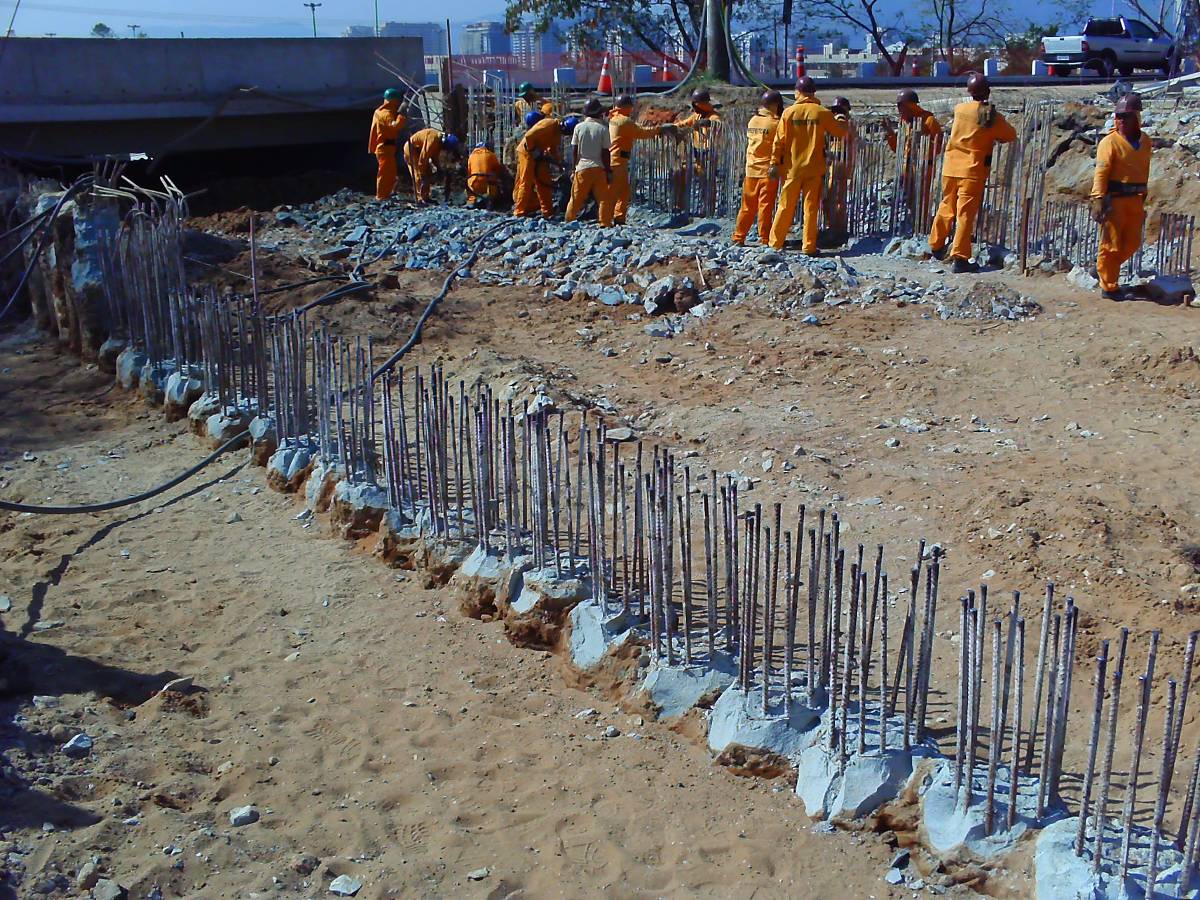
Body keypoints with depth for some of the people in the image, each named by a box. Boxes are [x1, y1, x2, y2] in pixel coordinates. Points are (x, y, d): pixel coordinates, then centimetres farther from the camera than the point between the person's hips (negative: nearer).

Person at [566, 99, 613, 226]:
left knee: (576, 198, 8)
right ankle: (605, 223, -1)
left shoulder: (579, 127, 0)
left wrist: (574, 167, 13)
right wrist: (608, 170, 2)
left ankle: (569, 221, 12)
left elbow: (575, 150, 3)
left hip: (582, 167, 2)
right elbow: (605, 152, -4)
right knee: (603, 198, 3)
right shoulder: (603, 128, -4)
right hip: (598, 167, -2)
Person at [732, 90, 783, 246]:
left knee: (747, 206, 11)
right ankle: (765, 239, 4)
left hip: (751, 170, 5)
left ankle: (738, 238, 12)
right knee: (766, 207, 1)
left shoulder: (752, 121, 6)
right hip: (768, 170, -5)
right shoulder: (775, 123, -12)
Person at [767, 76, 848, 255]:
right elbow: (841, 132, 8)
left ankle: (775, 243, 12)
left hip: (792, 167, 1)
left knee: (786, 207, 8)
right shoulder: (823, 113, -4)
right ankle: (809, 247, 3)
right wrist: (845, 122, 29)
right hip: (814, 168, -1)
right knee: (811, 208, 4)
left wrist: (775, 163, 2)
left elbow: (779, 141, -4)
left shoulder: (789, 112, -3)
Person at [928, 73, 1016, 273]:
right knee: (965, 214, -5)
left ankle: (936, 246, 30)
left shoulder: (960, 109, 1)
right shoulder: (994, 116, -6)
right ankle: (959, 258, -7)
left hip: (951, 167, 4)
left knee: (947, 207, 18)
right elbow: (1011, 136, 8)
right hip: (973, 169, -4)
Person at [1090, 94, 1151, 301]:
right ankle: (1109, 287, 8)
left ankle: (1105, 269, 30)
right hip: (1114, 199, -6)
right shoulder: (1110, 142, -8)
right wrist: (1098, 200, -19)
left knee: (1132, 243, 11)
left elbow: (1144, 171, 18)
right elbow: (1101, 172, -12)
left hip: (1135, 200, 6)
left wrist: (1142, 198, 18)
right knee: (1112, 244, -1)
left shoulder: (1144, 142, 11)